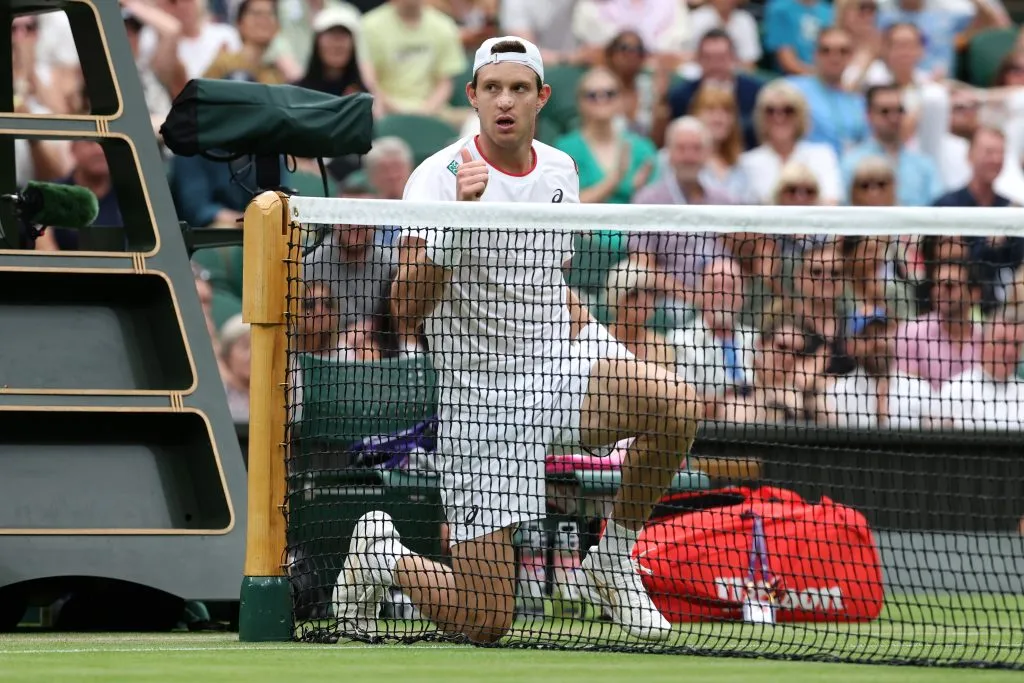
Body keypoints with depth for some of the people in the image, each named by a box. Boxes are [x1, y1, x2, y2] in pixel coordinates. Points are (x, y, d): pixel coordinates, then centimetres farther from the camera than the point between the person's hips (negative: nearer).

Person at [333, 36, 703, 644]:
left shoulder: (561, 169, 6)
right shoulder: (439, 178, -13)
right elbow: (408, 307, -25)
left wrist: (573, 308, 6)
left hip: (562, 363, 5)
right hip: (483, 393, -5)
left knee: (678, 406, -26)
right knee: (483, 623, -9)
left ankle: (615, 557, -1)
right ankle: (380, 552, 24)